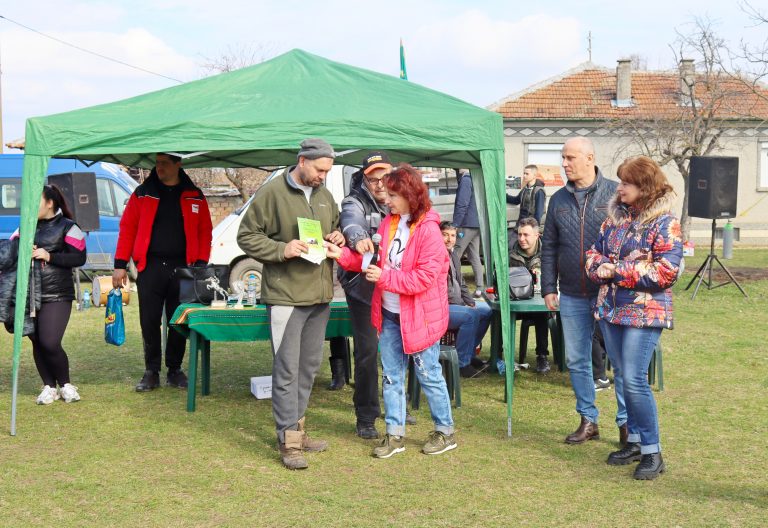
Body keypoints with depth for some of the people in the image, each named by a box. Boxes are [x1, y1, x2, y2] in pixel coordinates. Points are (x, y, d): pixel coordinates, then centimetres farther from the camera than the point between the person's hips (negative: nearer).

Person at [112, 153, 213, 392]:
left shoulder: (194, 197, 7)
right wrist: (120, 265, -2)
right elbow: (127, 228, 4)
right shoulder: (143, 194, 6)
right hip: (150, 267, 0)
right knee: (149, 323, 1)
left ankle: (174, 370, 18)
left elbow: (204, 232, 7)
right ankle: (151, 372, 11)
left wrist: (201, 265, -2)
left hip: (182, 268, 1)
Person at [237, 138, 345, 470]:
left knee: (310, 365, 15)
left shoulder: (324, 195, 11)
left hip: (320, 295, 8)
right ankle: (288, 441, 0)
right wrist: (281, 249, -20)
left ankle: (296, 427, 28)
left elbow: (336, 226, 27)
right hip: (286, 296, -7)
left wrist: (337, 238, 4)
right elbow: (247, 236, -7)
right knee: (287, 368, -5)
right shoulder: (272, 193, -10)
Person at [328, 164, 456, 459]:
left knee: (428, 374, 4)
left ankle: (445, 432, 20)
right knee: (391, 375, 11)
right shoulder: (388, 224, 5)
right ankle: (394, 434, 20)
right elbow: (375, 260, 10)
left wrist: (385, 277, -24)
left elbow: (425, 277, -22)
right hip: (389, 314, 7)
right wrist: (343, 256, -3)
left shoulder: (428, 230, -18)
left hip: (419, 316, -7)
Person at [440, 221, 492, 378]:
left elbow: (461, 284, 23)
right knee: (470, 316, -29)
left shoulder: (453, 256, 17)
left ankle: (469, 352, 15)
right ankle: (462, 364, -21)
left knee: (487, 310, 8)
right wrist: (465, 306, -19)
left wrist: (471, 303, 5)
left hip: (456, 304, 10)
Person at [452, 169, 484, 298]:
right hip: (477, 224, 9)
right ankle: (479, 288, 10)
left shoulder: (465, 180, -14)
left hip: (466, 224, -9)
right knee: (475, 257, 11)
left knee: (455, 256, -5)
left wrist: (455, 224, -15)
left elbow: (462, 204, -18)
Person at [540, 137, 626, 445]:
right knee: (576, 361, 9)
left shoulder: (615, 194, -4)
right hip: (572, 296, 4)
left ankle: (627, 422, 11)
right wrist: (548, 288, 8)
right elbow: (549, 247, 13)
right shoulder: (559, 200, 9)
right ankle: (588, 420, 21)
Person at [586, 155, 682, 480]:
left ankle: (652, 452, -1)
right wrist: (599, 267, -9)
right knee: (622, 378, 13)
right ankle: (634, 441, 26)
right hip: (611, 309, 7)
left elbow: (666, 270, -18)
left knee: (634, 380, -12)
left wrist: (617, 270, -17)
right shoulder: (615, 217, 11)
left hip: (644, 313, -7)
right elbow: (595, 251, 16)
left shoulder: (665, 224, -11)